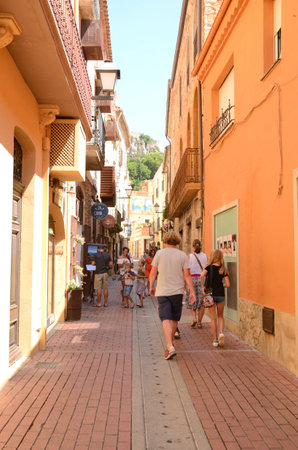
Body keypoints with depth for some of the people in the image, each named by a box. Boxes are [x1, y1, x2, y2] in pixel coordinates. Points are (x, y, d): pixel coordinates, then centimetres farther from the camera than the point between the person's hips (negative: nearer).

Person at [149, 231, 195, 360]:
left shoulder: (159, 254, -2)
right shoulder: (182, 255, 1)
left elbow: (153, 273, 0)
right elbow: (187, 275, -4)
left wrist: (151, 287, 14)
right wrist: (192, 291, -2)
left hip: (162, 291, -2)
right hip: (177, 291, 2)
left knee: (166, 319, -6)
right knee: (174, 319, 17)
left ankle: (170, 347, -18)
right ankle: (171, 341, 32)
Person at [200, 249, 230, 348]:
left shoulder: (209, 267, -3)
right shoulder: (223, 269, 2)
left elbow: (202, 275, -22)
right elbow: (228, 284, -3)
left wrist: (202, 287, -11)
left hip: (210, 294, -1)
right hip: (220, 294, 1)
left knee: (213, 318, 6)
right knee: (220, 316, 18)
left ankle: (215, 340, 8)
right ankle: (221, 332, -6)